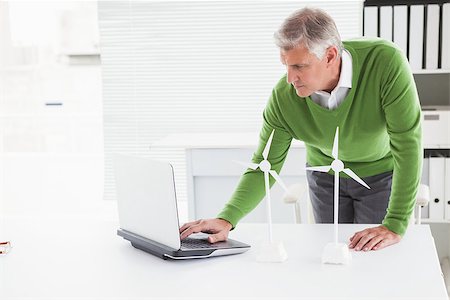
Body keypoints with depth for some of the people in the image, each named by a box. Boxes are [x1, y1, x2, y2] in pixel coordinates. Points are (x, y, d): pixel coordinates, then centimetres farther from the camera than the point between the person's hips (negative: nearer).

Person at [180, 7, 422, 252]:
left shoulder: (386, 63, -36)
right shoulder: (283, 96, -26)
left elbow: (407, 144, -33)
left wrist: (395, 227, -36)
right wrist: (227, 219, -32)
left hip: (382, 173, -2)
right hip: (326, 174, 2)